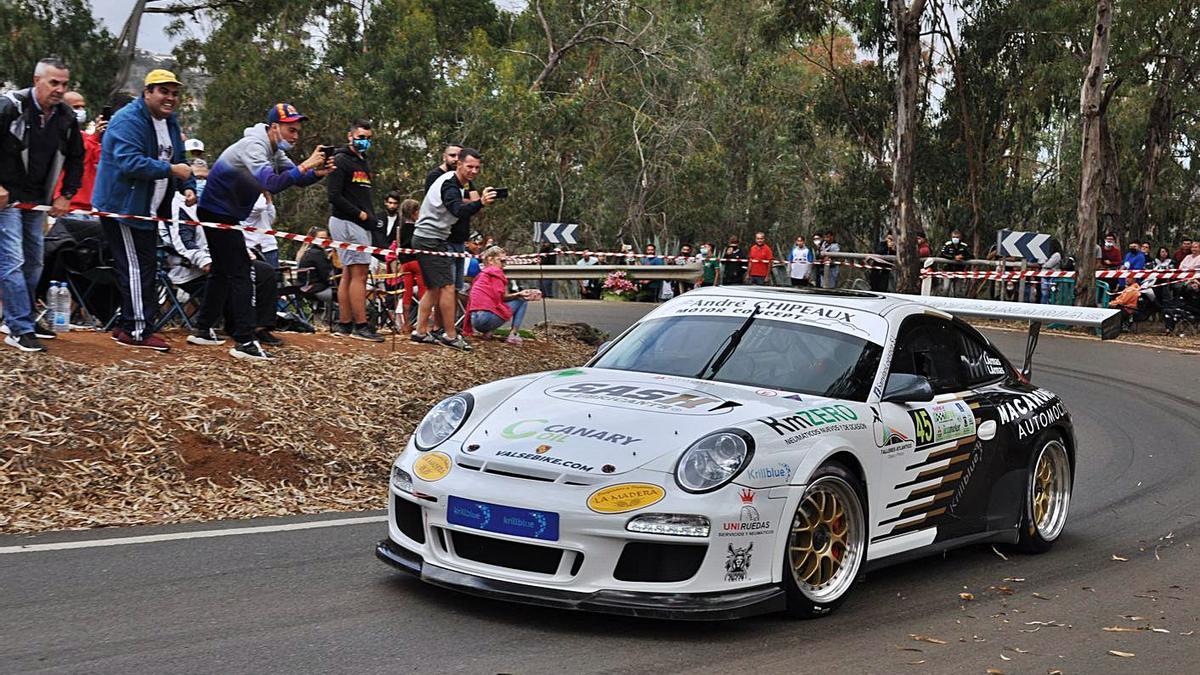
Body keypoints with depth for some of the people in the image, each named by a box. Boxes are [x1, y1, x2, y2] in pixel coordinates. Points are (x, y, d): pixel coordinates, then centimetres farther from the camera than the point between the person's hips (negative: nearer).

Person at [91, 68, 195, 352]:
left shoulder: (170, 123, 13)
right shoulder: (129, 120, -18)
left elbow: (178, 159, 21)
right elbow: (129, 162, -30)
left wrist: (187, 187, 2)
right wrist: (170, 170, -29)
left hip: (148, 209, 10)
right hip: (123, 206, -10)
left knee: (146, 268, 14)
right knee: (137, 268, -9)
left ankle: (130, 327, 24)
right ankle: (138, 331, -5)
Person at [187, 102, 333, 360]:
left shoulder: (274, 149, 7)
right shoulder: (253, 146, -24)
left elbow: (297, 178, 3)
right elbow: (272, 184, -39)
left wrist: (317, 173, -17)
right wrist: (305, 166, -38)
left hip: (223, 215, 11)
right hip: (217, 214, -11)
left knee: (223, 271, 17)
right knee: (240, 273, -14)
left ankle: (203, 330, 25)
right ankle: (245, 342, -18)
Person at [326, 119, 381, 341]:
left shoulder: (363, 163, 21)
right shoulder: (341, 161, -8)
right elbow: (334, 196, -15)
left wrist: (371, 218, 8)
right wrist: (361, 214, -14)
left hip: (360, 224, 9)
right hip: (347, 222, -9)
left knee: (349, 274, 9)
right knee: (359, 273, -11)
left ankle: (344, 324, 12)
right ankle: (361, 325, -10)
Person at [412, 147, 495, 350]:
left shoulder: (455, 183, 13)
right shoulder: (450, 185, -19)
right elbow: (459, 211, -39)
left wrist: (469, 202, 13)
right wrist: (480, 203, -55)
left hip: (428, 239, 11)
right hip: (430, 240, -11)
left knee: (434, 288, 14)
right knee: (447, 287, -12)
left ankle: (420, 332, 17)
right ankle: (450, 336, -9)